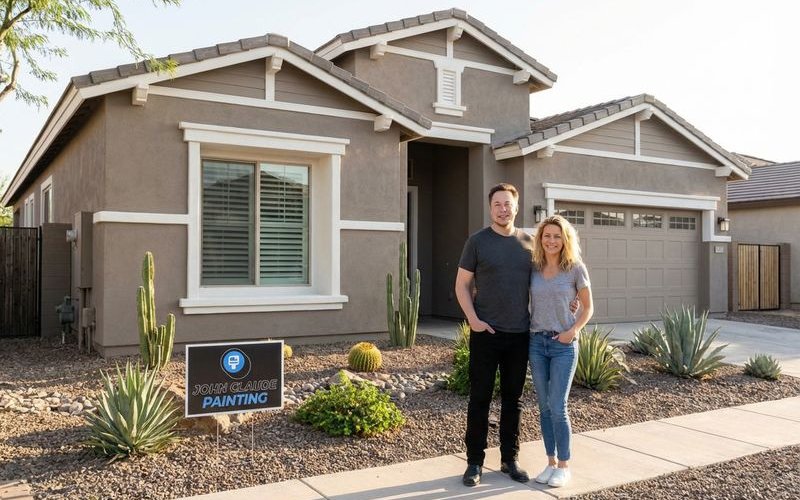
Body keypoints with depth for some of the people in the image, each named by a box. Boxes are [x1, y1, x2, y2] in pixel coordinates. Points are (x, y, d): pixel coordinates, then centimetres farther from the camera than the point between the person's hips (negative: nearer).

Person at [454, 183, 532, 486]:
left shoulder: (528, 242, 7)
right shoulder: (478, 241, -2)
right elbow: (462, 284, -1)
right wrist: (473, 319, -12)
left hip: (520, 334, 3)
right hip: (486, 333, -3)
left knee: (513, 399, 12)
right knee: (480, 398, 3)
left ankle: (510, 459, 24)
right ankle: (475, 462, 14)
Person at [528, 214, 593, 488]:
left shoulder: (576, 268, -4)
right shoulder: (533, 268, 3)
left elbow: (587, 307, 3)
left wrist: (573, 330, -11)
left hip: (564, 345, -3)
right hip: (536, 343, 3)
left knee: (557, 407, -5)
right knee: (544, 407, 9)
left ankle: (564, 466, 11)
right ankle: (551, 462, 21)